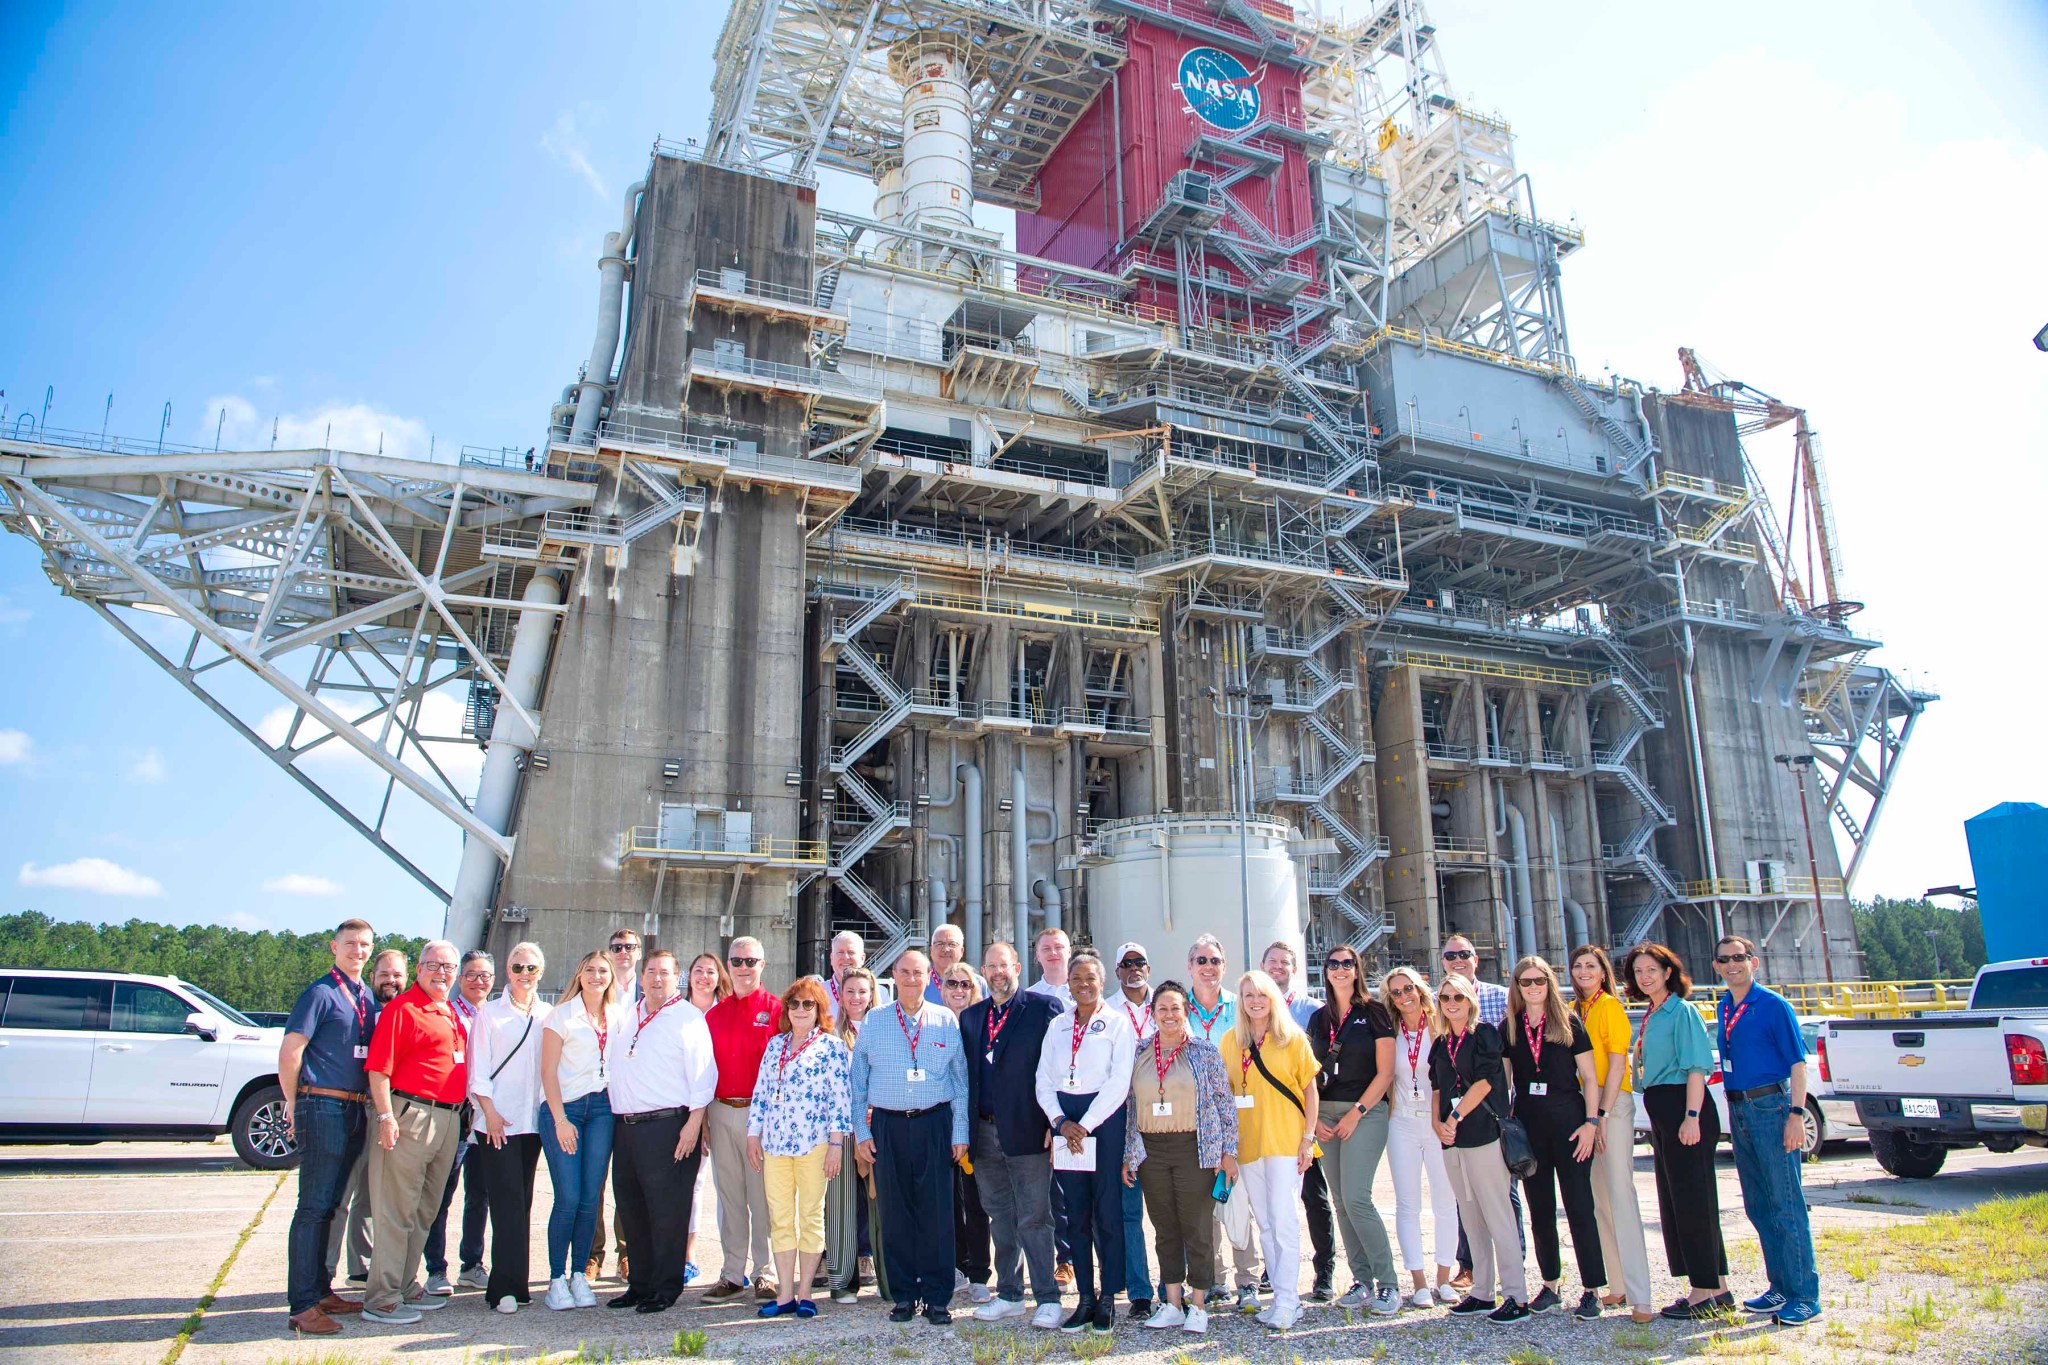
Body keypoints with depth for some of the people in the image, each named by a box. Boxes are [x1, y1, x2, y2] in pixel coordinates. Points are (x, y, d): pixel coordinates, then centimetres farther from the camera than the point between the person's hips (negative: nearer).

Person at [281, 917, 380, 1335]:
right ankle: (302, 1305, 0)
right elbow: (289, 1052, -12)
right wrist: (294, 1105, -5)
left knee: (331, 1205, 15)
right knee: (313, 1207, -5)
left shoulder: (368, 997, 14)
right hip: (323, 1108, -7)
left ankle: (321, 1290, 24)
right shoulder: (320, 994, -8)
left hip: (355, 1110, 7)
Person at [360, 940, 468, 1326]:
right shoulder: (402, 1008, -8)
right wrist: (386, 1116, -20)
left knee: (425, 1210, 15)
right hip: (411, 1115, -9)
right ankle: (381, 1298, 4)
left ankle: (404, 1287, 26)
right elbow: (379, 1067, -14)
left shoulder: (452, 1014, 17)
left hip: (448, 1120, 9)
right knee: (396, 1211, -3)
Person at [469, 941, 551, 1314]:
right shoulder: (490, 1012, 4)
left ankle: (512, 1282, 13)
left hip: (533, 1119, 3)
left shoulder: (548, 1014, 11)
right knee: (507, 1201, -8)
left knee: (522, 1202, 6)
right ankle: (507, 1285, -6)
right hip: (497, 1120, -3)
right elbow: (478, 1068, 0)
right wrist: (490, 1111, -8)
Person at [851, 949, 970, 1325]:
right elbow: (858, 1080, 9)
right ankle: (904, 1295, 17)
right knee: (895, 1213, 5)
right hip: (888, 1126, 1)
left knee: (937, 1211, 0)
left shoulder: (946, 1021, 5)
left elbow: (960, 1078, 6)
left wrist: (960, 1131, 1)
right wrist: (861, 1131, 3)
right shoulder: (874, 1024, 6)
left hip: (934, 1124, -1)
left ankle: (937, 1297, 10)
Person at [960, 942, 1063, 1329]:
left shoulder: (1044, 1007, -4)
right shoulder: (970, 1016, 13)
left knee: (1034, 1218, -1)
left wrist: (1054, 1124, -12)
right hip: (984, 1133, 5)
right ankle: (1009, 1295, 25)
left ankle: (1047, 1299, 9)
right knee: (1000, 1218, 14)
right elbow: (967, 1074, 13)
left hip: (1027, 1130, -5)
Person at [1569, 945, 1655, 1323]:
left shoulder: (1610, 1006, -6)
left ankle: (1639, 1296, -11)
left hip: (1612, 1104, -7)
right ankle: (1620, 1286, 17)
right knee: (1599, 1198, 9)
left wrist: (1602, 1114, -16)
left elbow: (1616, 1064, -12)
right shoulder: (1575, 1009, 14)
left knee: (1620, 1195, -11)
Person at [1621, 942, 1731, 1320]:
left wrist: (1691, 1116, -23)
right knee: (1674, 1201, 12)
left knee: (1692, 1199, -4)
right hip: (1660, 1112, 9)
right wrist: (1658, 1122, 16)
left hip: (1682, 1108, -9)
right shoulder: (1648, 1018, 16)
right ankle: (1716, 1288, 21)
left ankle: (1707, 1291, 4)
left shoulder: (1682, 1012, -9)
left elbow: (1696, 1066, -16)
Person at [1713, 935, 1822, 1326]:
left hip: (1770, 1106, -7)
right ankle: (1780, 1287, 22)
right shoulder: (1723, 1009, 13)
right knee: (1758, 1206, 12)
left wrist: (1796, 1114, -17)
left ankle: (1804, 1296, 2)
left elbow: (1797, 1063, -11)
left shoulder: (1773, 1005, -8)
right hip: (1738, 1109, 7)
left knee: (1786, 1205, -4)